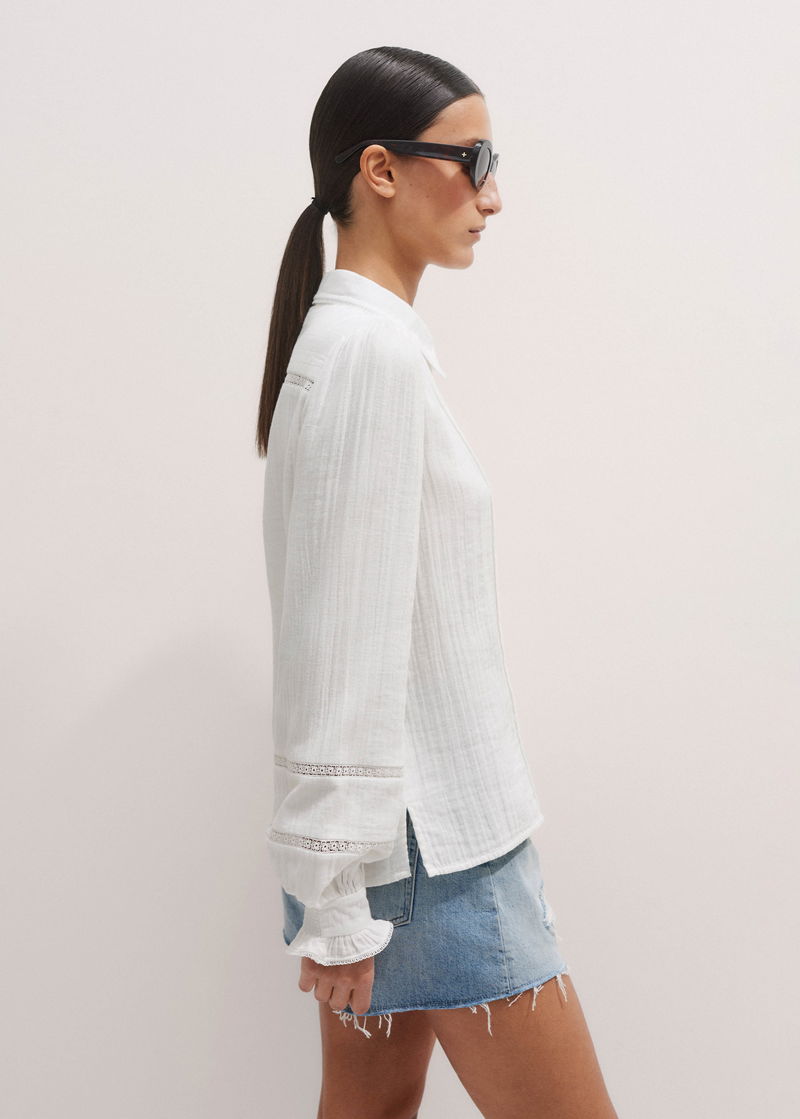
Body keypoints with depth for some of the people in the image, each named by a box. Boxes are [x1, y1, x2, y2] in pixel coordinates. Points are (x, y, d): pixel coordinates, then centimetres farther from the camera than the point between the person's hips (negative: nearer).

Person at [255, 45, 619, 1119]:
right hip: (430, 846, -9)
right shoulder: (371, 348, -16)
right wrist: (337, 898, -17)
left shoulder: (358, 336, 14)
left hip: (414, 817, 9)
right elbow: (344, 642, -20)